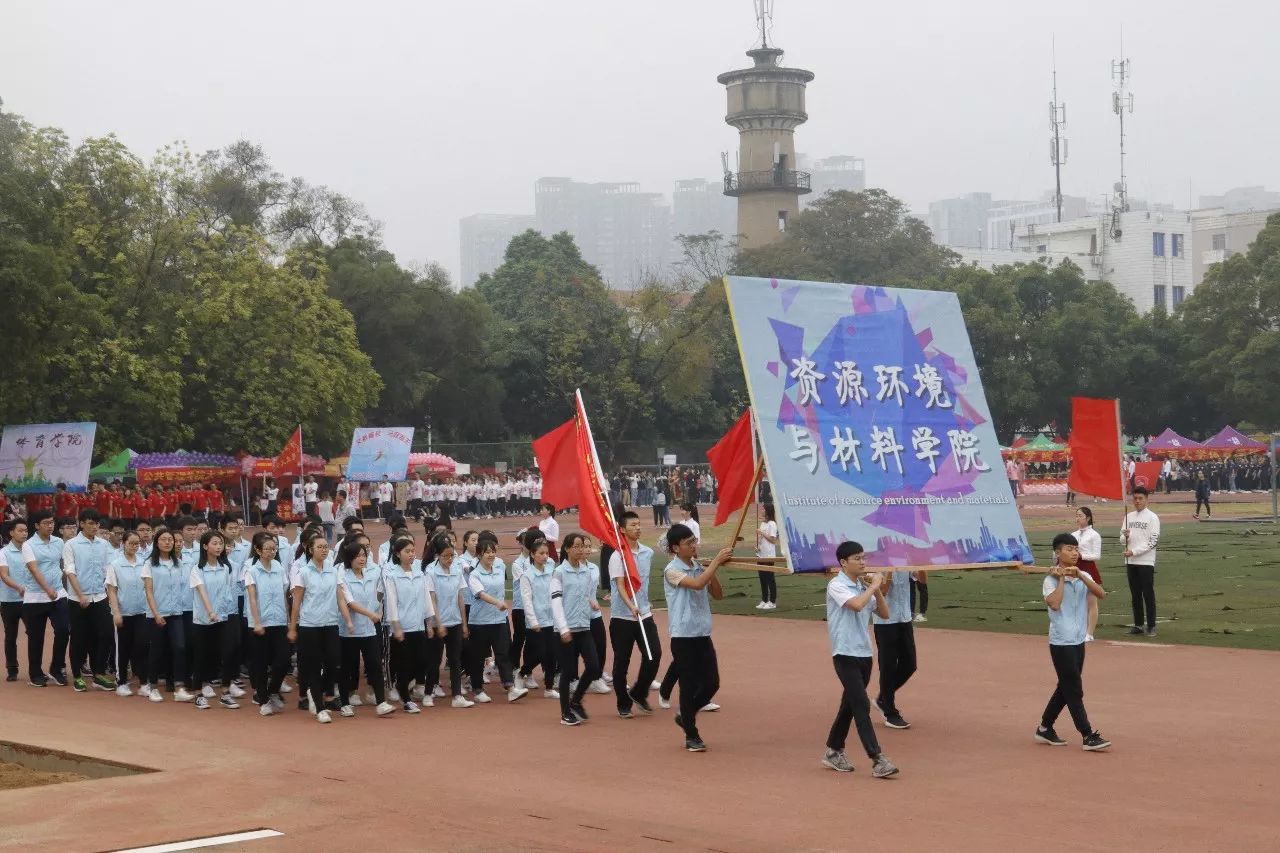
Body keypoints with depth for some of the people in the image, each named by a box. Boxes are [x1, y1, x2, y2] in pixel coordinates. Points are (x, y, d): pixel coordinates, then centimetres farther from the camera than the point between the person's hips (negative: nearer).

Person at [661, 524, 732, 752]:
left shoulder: (699, 567, 9)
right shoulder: (672, 570, -11)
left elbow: (717, 594, 9)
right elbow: (698, 584, -27)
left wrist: (713, 571, -6)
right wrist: (717, 561, -22)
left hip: (703, 634, 6)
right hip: (683, 636, -6)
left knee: (711, 684, 7)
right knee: (689, 686, 0)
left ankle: (685, 716, 30)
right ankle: (691, 736, 12)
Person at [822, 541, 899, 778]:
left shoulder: (863, 587, 11)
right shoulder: (837, 586, -11)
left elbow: (884, 614, 13)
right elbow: (856, 604, -29)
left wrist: (877, 590, -1)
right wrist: (874, 586, -15)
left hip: (864, 654, 8)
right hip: (845, 654, -8)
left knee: (849, 705, 14)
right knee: (861, 706, -12)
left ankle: (833, 752, 26)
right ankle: (877, 760, -16)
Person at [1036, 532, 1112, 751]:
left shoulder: (1083, 577, 7)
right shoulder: (1051, 580, -10)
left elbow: (1101, 594, -9)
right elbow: (1054, 603, -27)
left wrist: (1079, 575, -18)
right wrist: (1062, 579, -18)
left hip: (1078, 641, 7)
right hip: (1061, 642, -7)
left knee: (1066, 688, 14)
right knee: (1074, 690, -5)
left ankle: (1045, 729, 26)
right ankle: (1089, 736, -4)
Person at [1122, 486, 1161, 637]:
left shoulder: (1152, 517, -7)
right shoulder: (1129, 517, 11)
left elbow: (1153, 541, -13)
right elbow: (1122, 539, 13)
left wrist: (1134, 551, -18)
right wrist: (1125, 536, -11)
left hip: (1146, 561, -5)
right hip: (1131, 562, 6)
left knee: (1148, 594, -3)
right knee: (1135, 594, 10)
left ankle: (1151, 626, 1)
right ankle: (1138, 624, 16)